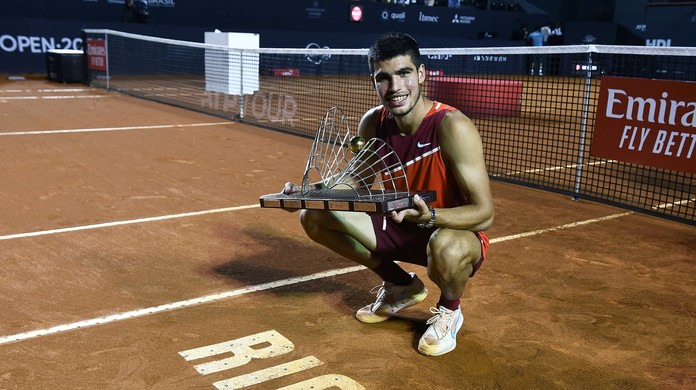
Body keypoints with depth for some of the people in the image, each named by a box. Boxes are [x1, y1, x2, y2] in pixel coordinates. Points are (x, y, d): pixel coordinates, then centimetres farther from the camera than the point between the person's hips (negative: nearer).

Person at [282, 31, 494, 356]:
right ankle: (401, 286, 14)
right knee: (313, 217, -4)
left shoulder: (452, 127, -27)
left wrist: (429, 216, -46)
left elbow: (484, 213, -28)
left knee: (447, 249, -43)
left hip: (455, 231, -6)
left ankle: (449, 309, -1)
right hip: (399, 226, 6)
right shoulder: (373, 124, -9)